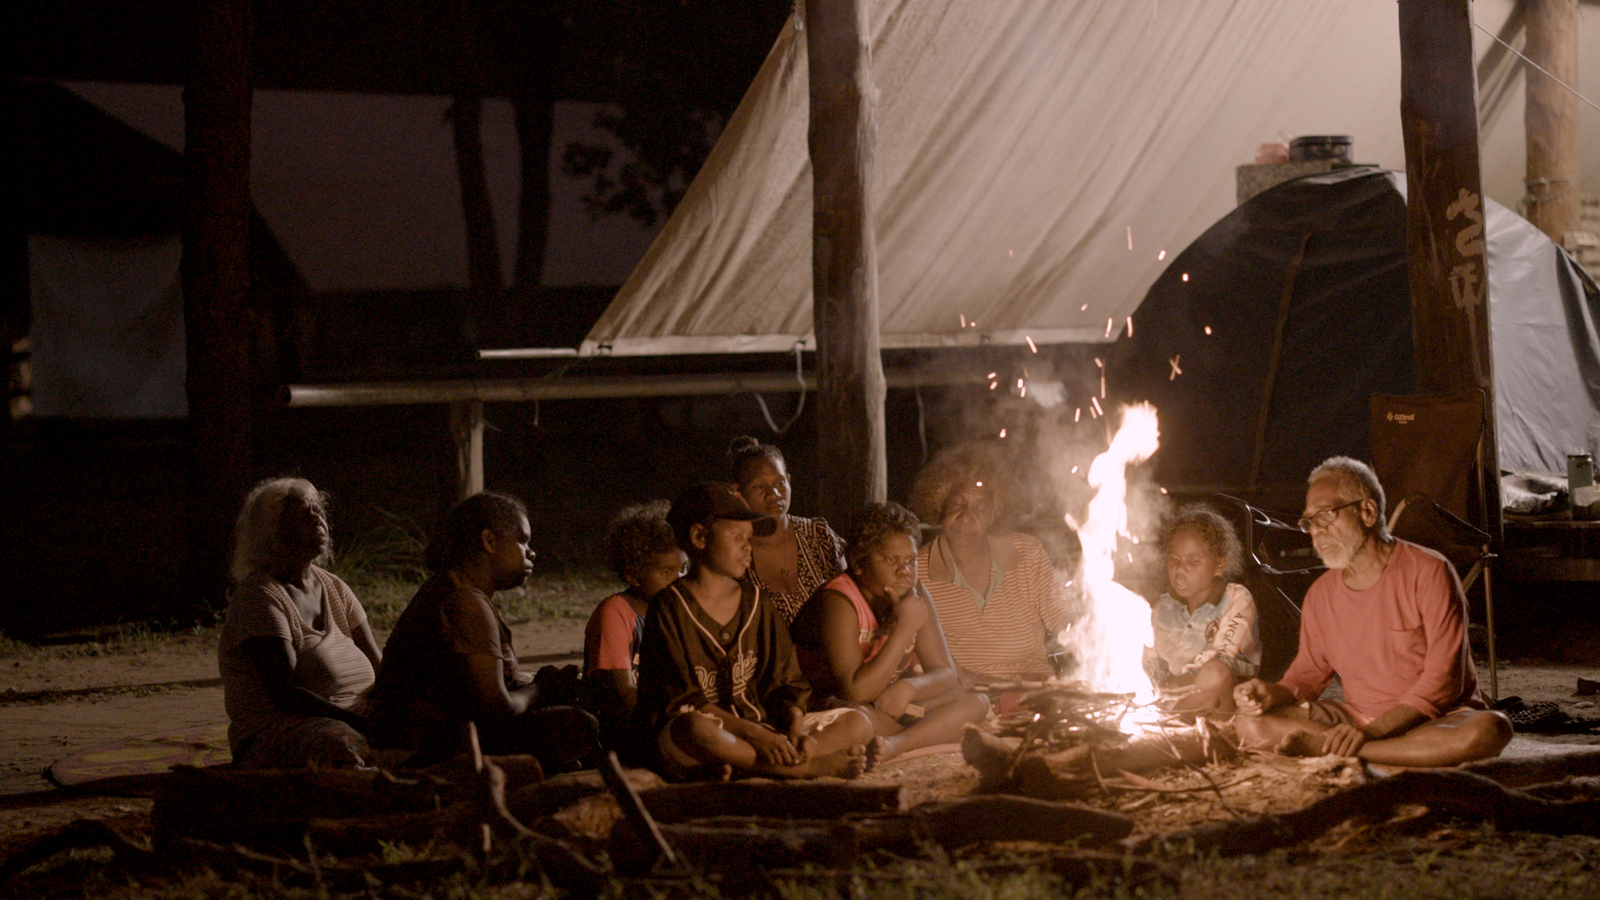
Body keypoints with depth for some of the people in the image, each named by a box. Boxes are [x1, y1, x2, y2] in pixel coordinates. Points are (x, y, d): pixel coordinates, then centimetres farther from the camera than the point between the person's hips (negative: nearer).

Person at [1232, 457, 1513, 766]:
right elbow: (1308, 673, 15)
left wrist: (1371, 732, -27)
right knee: (1249, 723, -16)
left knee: (1489, 730, -39)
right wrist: (1272, 693, -10)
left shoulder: (1429, 572, -10)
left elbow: (1443, 681, -16)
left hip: (1433, 721, -4)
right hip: (1356, 717, 4)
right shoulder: (1321, 595, 6)